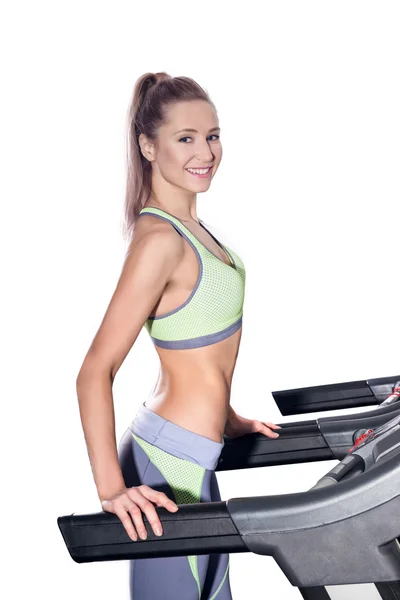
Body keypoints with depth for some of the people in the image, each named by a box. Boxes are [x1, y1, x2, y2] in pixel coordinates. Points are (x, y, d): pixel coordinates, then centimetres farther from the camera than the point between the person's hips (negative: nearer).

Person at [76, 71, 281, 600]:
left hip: (192, 455, 9)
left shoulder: (188, 225, 7)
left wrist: (226, 419, 20)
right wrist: (112, 490, -27)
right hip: (169, 463, -9)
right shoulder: (160, 240, -22)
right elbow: (95, 371, -24)